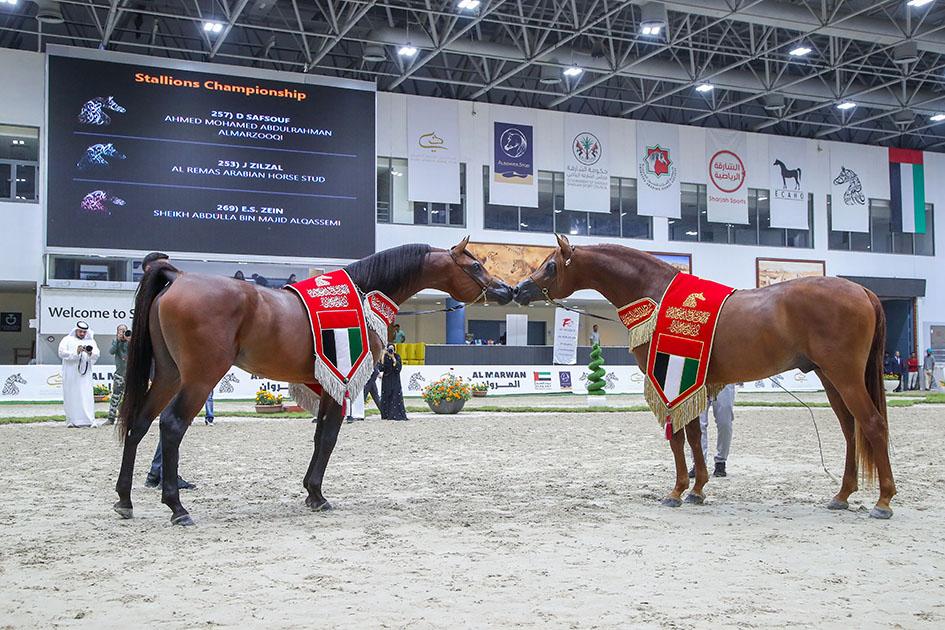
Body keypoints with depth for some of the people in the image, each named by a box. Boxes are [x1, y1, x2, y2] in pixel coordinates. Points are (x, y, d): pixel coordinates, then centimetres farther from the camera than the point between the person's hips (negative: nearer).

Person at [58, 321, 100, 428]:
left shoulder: (90, 341, 17)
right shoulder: (67, 340, 10)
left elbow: (96, 355, 4)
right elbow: (62, 353, -4)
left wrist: (90, 353, -18)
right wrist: (75, 352, -16)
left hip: (85, 374, 1)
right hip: (70, 374, -1)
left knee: (87, 397, -6)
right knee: (71, 396, -2)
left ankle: (89, 420, -9)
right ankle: (71, 421, 2)